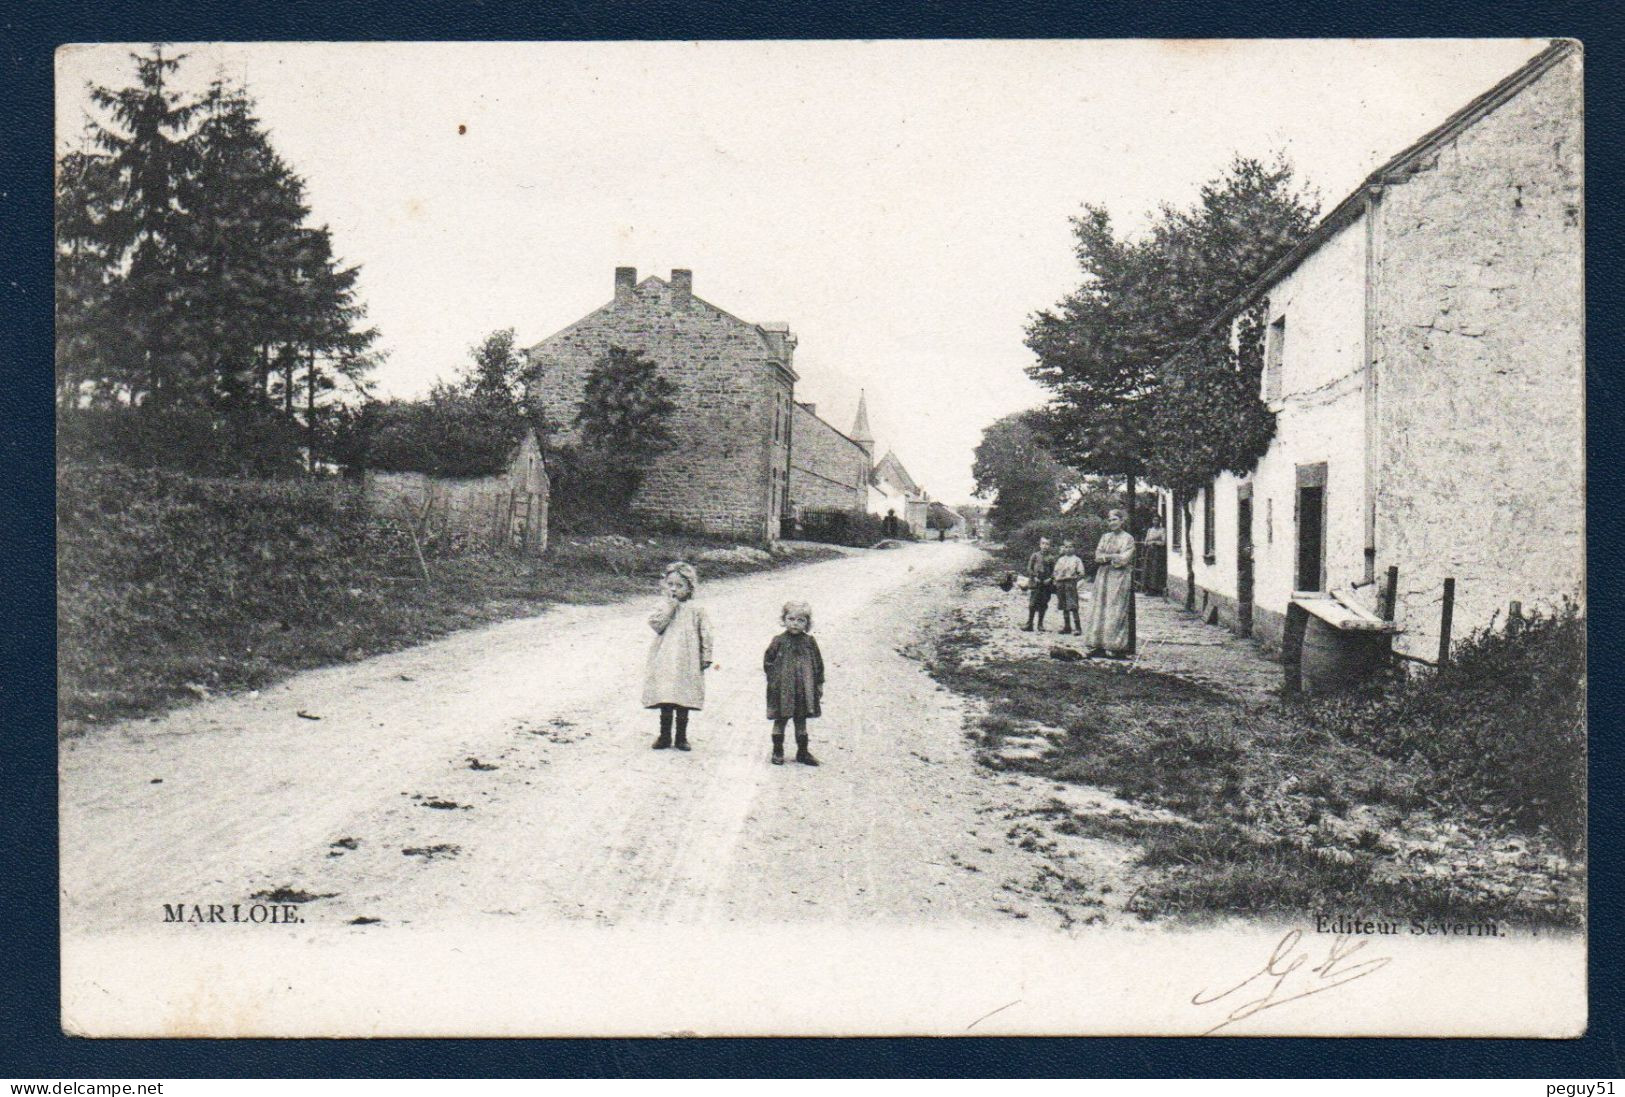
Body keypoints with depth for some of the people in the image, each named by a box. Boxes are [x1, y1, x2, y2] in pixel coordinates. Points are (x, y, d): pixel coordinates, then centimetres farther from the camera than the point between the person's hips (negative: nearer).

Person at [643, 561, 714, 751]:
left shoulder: (695, 610, 1)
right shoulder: (664, 607, 5)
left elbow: (705, 634, 3)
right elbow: (655, 624, -12)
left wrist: (706, 656, 0)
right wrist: (670, 607, -14)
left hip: (687, 663, -1)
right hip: (665, 662, 1)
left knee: (683, 702, 3)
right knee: (665, 701, 4)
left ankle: (681, 737, 14)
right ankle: (665, 736, 15)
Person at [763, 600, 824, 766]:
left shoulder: (810, 642, 2)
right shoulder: (779, 642, -5)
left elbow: (818, 665, 8)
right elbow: (768, 662, 0)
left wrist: (818, 686, 7)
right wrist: (775, 679, -6)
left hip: (804, 690, 2)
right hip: (782, 690, -2)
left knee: (801, 721, 11)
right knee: (780, 720, 5)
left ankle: (803, 752, 20)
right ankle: (778, 752, 15)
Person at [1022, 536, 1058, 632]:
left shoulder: (1051, 557, 8)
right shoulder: (1035, 555, 5)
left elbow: (1054, 570, 8)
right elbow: (1029, 568, 5)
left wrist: (1050, 578, -8)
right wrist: (1034, 577, -7)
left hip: (1046, 584, 1)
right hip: (1035, 584, -1)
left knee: (1043, 605, 4)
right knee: (1032, 604, -5)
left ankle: (1040, 624, 12)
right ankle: (1029, 624, 0)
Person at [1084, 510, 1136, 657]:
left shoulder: (1128, 538, -1)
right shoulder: (1105, 537, 15)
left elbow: (1124, 559, -11)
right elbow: (1097, 556, 4)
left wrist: (1106, 557, -4)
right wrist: (1113, 557, -11)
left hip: (1120, 577, -5)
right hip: (1103, 576, 5)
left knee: (1116, 611, -8)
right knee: (1100, 609, 1)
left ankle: (1115, 646, -8)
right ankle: (1098, 645, 2)